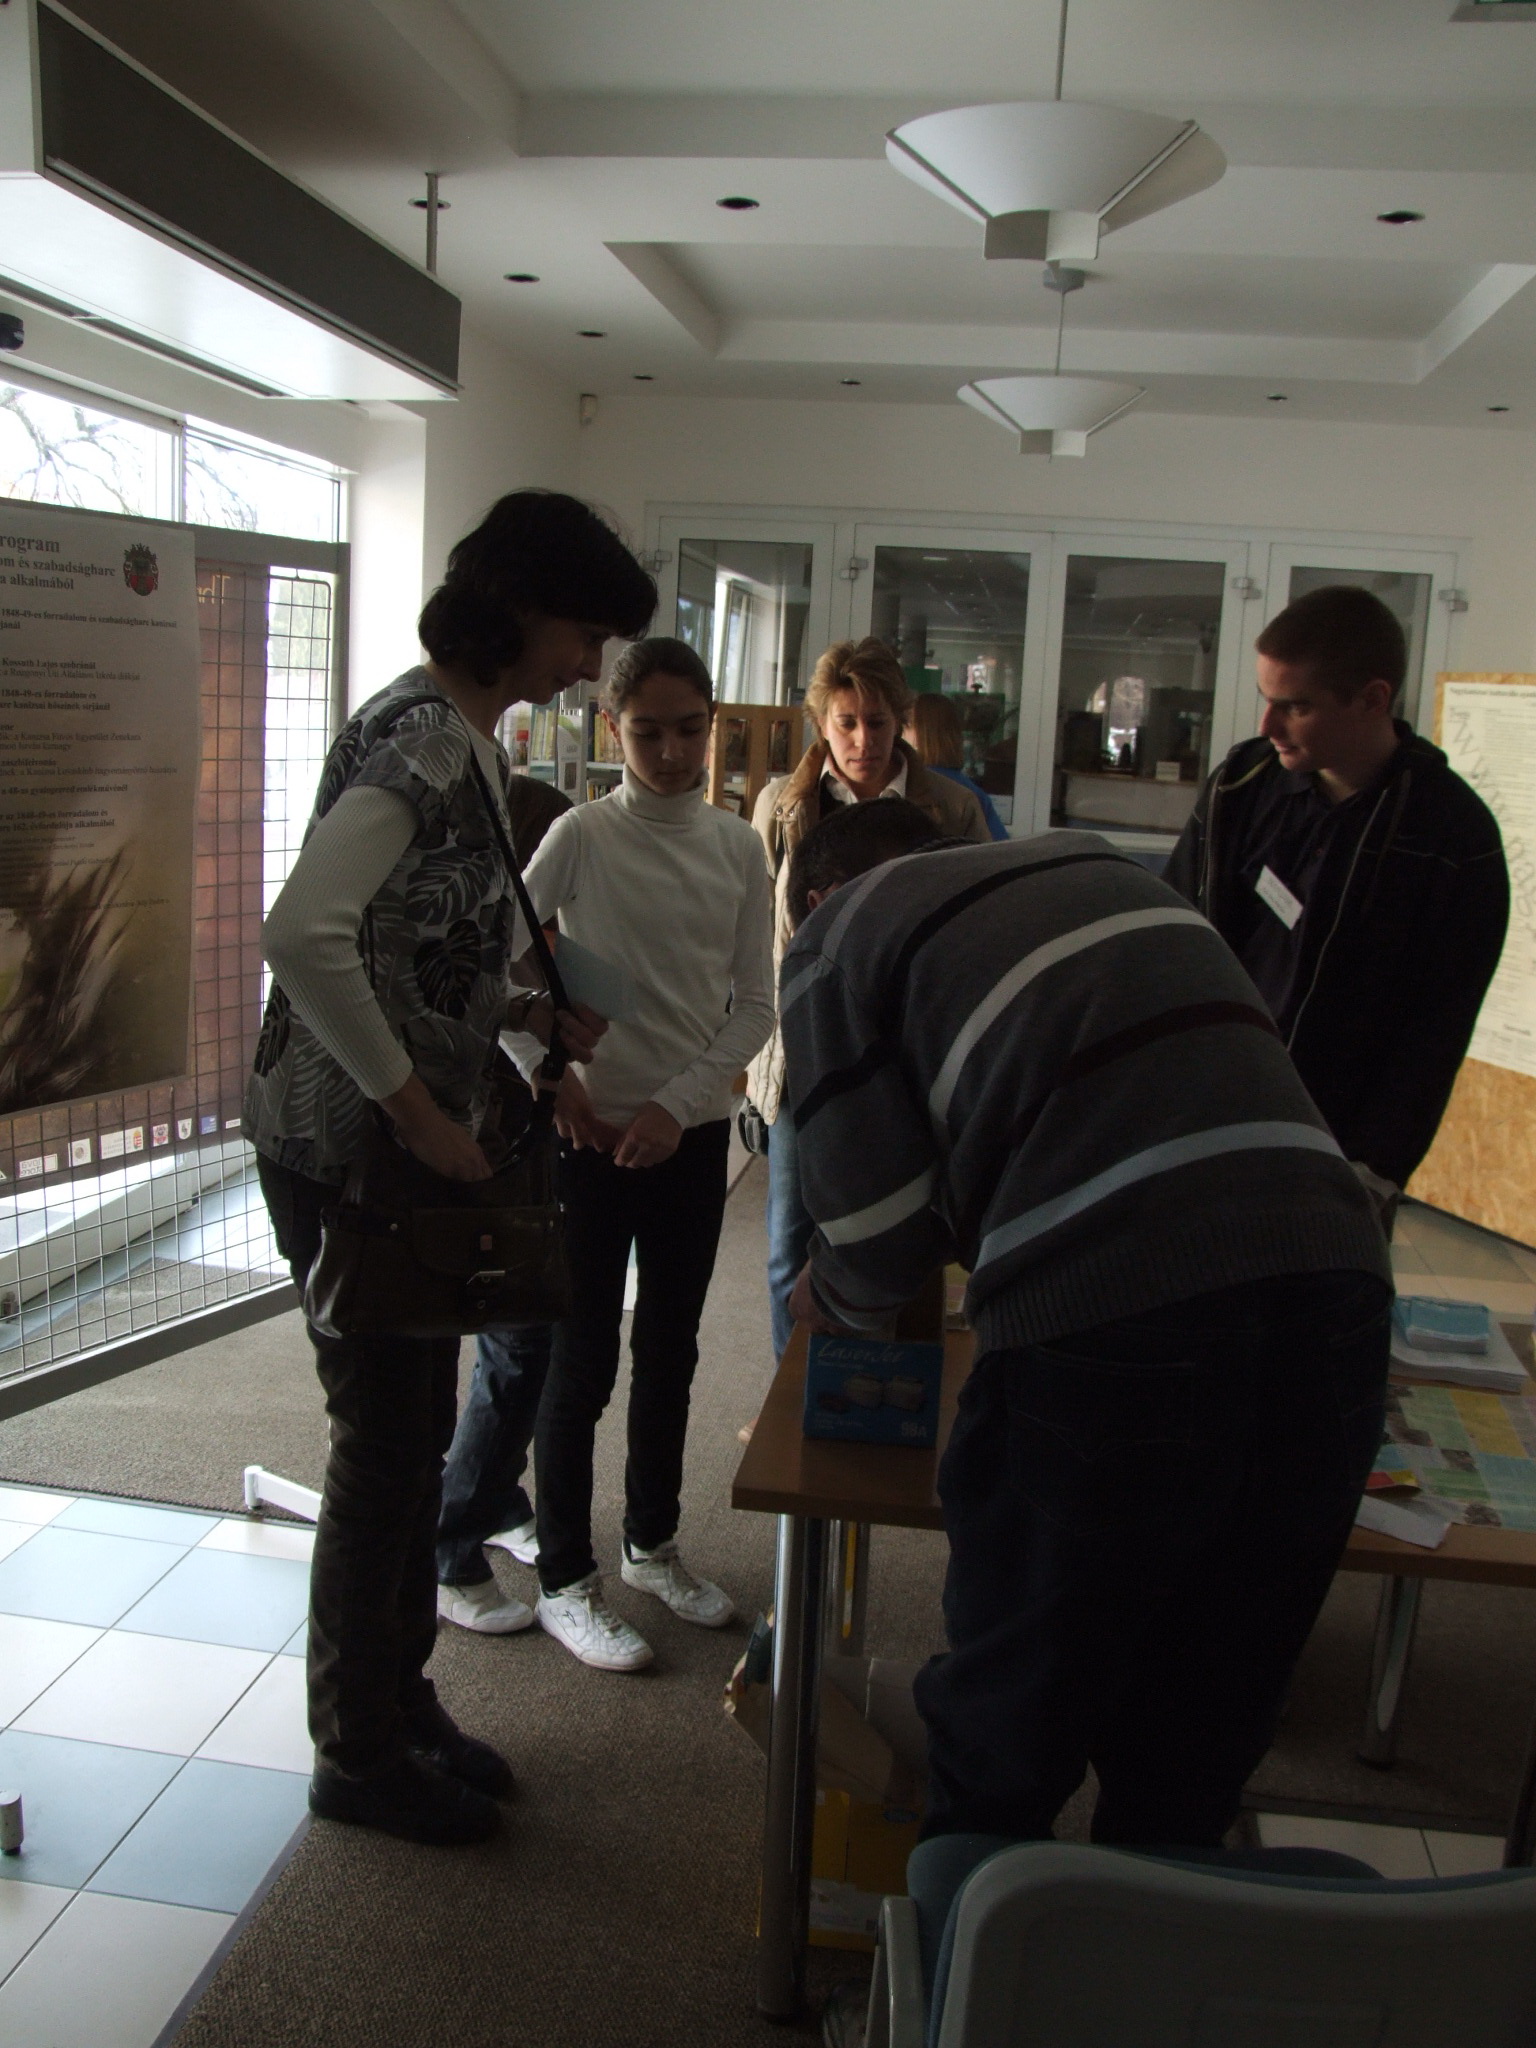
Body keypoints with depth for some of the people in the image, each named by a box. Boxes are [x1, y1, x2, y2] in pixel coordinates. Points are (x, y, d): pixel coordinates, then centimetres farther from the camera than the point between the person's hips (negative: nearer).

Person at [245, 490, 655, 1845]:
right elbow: (304, 932, -33)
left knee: (416, 1436, 18)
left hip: (414, 1149, 9)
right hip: (345, 1151, -9)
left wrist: (539, 1014, 7)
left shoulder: (471, 741, 12)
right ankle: (359, 1757, 23)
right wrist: (420, 1113, -26)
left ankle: (399, 1707, 35)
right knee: (384, 1447, 3)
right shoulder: (417, 739, -19)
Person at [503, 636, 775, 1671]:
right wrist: (550, 1074, -10)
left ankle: (653, 1546, 35)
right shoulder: (583, 836, -8)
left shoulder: (739, 846, 2)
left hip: (692, 1132, 4)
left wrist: (678, 1103, -8)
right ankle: (566, 1581, 19)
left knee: (671, 1352, 16)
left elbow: (756, 1005, 2)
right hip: (591, 1132, -4)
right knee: (583, 1361, 4)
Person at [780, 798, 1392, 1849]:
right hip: (1337, 1280, 6)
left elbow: (880, 1230, 4)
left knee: (1006, 1735, 19)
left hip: (1110, 1322, -6)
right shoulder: (1096, 859, 27)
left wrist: (830, 1299, 27)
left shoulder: (835, 942, 9)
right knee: (1191, 1765, 24)